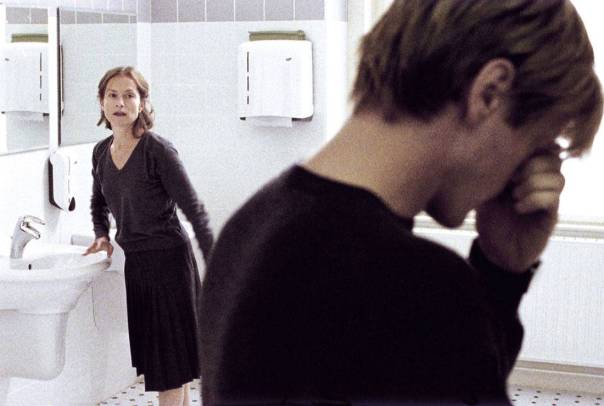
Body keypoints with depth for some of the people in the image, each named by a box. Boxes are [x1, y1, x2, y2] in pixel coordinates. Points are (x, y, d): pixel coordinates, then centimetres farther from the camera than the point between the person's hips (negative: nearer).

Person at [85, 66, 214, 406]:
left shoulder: (158, 150, -15)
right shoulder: (101, 152, 5)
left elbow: (194, 210, -15)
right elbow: (99, 204, 24)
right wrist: (102, 237, 6)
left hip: (169, 259, -7)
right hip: (135, 262, 7)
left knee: (171, 360, -1)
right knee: (153, 353, 15)